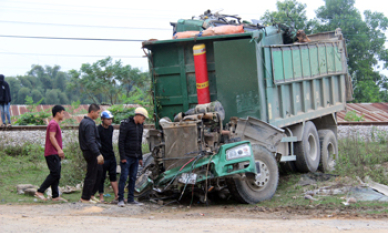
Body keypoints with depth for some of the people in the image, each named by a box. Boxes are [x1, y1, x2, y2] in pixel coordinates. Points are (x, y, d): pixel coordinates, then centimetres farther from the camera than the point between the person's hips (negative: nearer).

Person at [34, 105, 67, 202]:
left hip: (55, 154, 11)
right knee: (55, 174, -14)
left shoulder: (55, 124, 22)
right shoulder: (53, 124, -10)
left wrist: (60, 151, 28)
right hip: (52, 153, -11)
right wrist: (59, 149, -29)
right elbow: (52, 137, -22)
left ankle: (55, 196, 6)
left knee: (56, 175, 7)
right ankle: (40, 192, -14)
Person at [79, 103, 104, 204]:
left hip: (86, 151, 10)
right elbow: (91, 141, -24)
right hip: (91, 152, -10)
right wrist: (98, 154, -26)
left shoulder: (84, 122, 15)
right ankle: (86, 198, 2)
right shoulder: (89, 124, -18)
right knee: (91, 176, -3)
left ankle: (85, 197, 19)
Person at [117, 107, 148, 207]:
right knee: (124, 177, -7)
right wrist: (122, 157, -16)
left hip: (135, 157, 7)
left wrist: (140, 157, 18)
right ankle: (120, 199, -4)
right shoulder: (126, 124, -10)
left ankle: (131, 199, 13)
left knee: (133, 178, 8)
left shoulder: (140, 126, 14)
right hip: (127, 157, -7)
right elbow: (121, 141, -12)